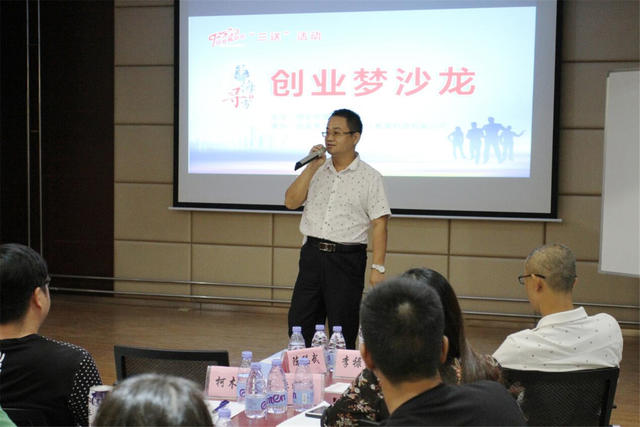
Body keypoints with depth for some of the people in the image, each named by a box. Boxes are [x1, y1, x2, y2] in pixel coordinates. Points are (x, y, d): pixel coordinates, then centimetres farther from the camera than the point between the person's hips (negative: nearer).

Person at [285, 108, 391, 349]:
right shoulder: (316, 170, 11)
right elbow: (291, 202, 2)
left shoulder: (370, 177, -2)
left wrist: (378, 268, -12)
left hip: (347, 258, -4)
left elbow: (379, 224, -6)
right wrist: (311, 167, -5)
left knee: (342, 333, 3)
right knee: (299, 326, 6)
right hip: (312, 254, 4)